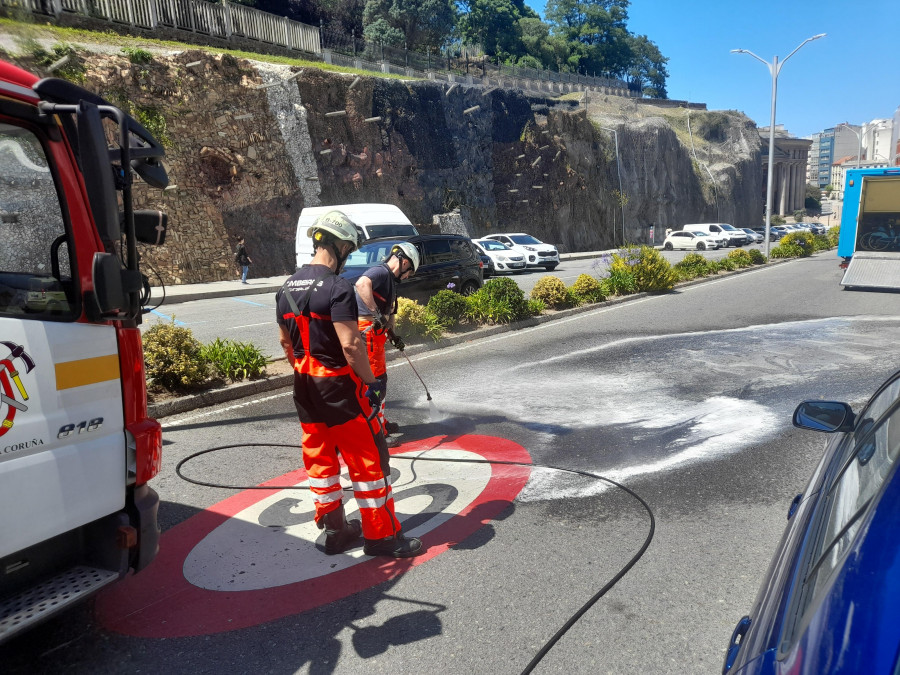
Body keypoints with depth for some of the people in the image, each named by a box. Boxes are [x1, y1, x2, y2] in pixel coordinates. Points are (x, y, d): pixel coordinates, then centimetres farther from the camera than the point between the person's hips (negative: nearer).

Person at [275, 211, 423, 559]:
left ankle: (334, 529, 28)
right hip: (339, 386, -8)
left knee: (319, 458, 15)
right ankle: (381, 536, 13)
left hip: (305, 386, 8)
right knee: (368, 459, 3)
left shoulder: (287, 288, 6)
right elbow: (350, 344, -23)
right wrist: (371, 382, -14)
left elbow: (286, 340, 14)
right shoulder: (337, 287, -19)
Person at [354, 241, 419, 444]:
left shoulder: (390, 279, 20)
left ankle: (381, 423, 34)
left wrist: (393, 336, 27)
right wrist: (376, 313, -35)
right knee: (375, 380, -7)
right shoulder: (380, 272, -13)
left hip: (375, 334, 11)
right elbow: (361, 284, -35)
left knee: (380, 379, 20)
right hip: (367, 332, -11)